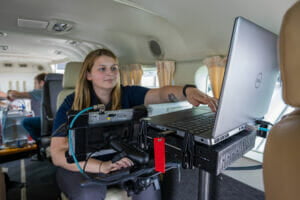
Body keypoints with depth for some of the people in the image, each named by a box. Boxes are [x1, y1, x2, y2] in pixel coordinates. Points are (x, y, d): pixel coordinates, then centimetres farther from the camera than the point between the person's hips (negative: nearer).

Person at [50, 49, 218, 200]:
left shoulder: (127, 94, -8)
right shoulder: (72, 104, -12)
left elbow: (160, 94, -25)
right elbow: (58, 154, -20)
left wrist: (187, 91, -47)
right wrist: (101, 166, -36)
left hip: (119, 161, 2)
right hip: (81, 167, -1)